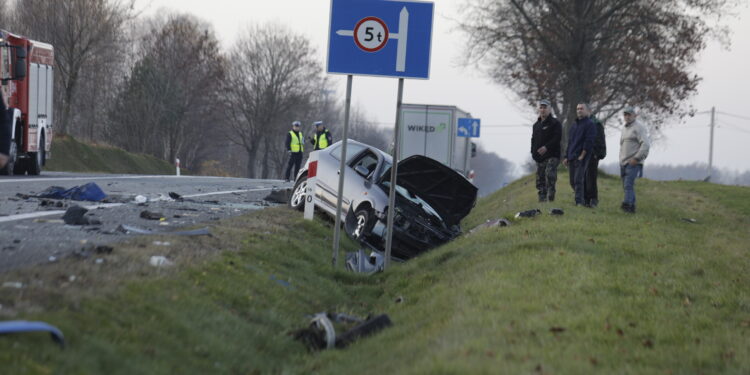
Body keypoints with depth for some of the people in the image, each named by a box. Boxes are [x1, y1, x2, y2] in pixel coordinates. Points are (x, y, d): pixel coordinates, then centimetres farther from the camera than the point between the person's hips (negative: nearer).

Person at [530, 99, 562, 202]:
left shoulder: (555, 123, -1)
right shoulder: (536, 125, 20)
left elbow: (557, 138, -13)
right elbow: (533, 140, 25)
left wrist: (546, 147, -24)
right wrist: (533, 152, 10)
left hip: (552, 156, -7)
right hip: (539, 157, 7)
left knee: (549, 175, -24)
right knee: (540, 180, 7)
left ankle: (550, 199, -25)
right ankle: (542, 200, 12)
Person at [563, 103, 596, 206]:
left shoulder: (589, 124, -5)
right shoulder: (573, 124, 19)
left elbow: (589, 142, -13)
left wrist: (582, 156, -17)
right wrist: (566, 157, 18)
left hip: (582, 158, -8)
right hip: (571, 158, 8)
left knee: (578, 180, -14)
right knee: (572, 182, 10)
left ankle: (579, 202, -13)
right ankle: (583, 200, 23)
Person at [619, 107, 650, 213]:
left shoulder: (639, 127, -6)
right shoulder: (625, 128, 21)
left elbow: (646, 144, -15)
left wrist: (637, 158, -19)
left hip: (633, 163, -8)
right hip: (624, 162, 8)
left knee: (628, 184, -20)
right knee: (626, 186, 8)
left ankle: (627, 204, -29)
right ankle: (632, 207, 15)